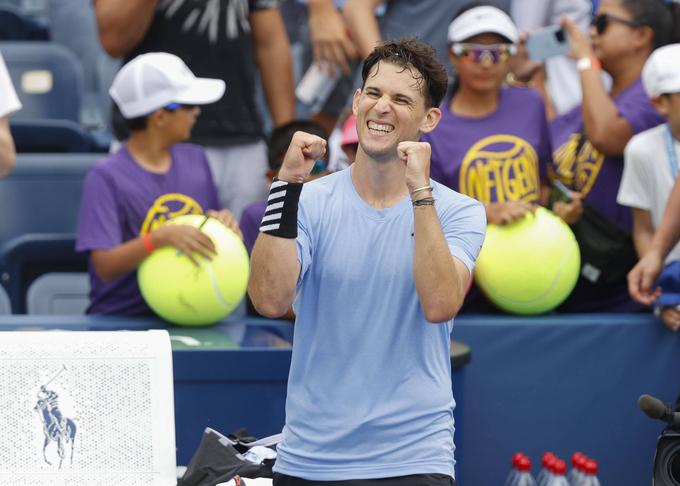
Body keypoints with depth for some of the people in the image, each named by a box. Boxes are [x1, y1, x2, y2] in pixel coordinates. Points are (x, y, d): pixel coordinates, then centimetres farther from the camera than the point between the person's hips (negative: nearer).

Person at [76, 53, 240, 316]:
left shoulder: (195, 161, 14)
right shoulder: (106, 177, -6)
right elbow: (105, 267, -13)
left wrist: (223, 223, 0)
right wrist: (162, 237, -27)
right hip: (121, 321, -4)